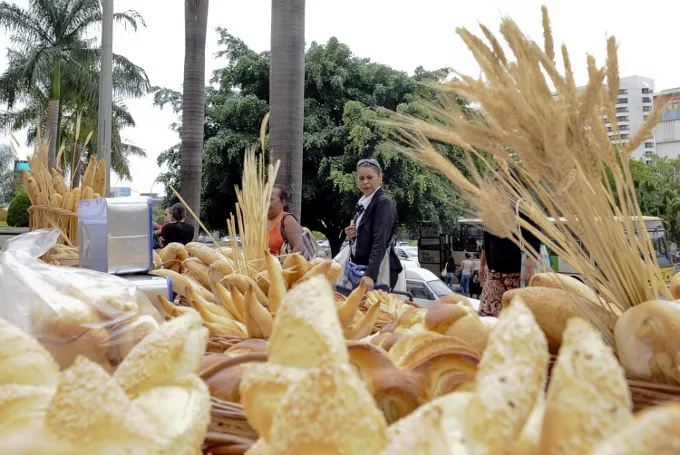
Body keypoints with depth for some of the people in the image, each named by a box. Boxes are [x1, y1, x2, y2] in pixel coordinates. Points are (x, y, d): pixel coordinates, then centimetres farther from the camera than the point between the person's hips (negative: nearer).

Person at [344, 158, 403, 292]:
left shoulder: (384, 203, -10)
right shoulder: (363, 203, 14)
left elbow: (380, 242, -22)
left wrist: (370, 274, -32)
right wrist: (352, 237, 1)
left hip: (378, 270, -8)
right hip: (361, 267, 8)